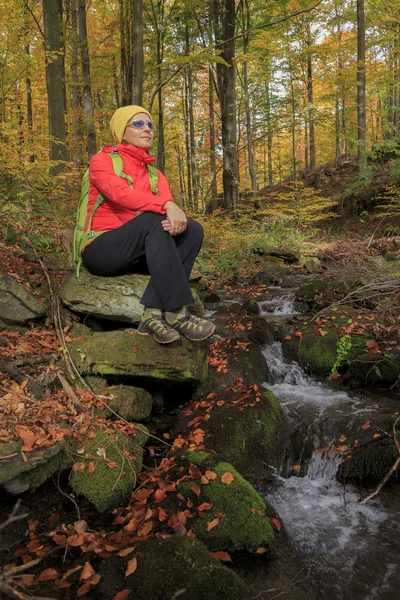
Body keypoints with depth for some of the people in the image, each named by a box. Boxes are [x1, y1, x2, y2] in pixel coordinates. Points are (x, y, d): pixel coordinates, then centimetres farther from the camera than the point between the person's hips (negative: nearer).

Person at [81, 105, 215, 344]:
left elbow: (166, 202, -4)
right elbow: (120, 194, -23)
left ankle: (154, 312, -28)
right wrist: (166, 206, -35)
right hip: (101, 250, -6)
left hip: (137, 252, 6)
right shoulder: (102, 160, -2)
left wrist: (175, 212, -30)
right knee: (154, 220, -31)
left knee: (193, 230, -15)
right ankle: (176, 313, -34)